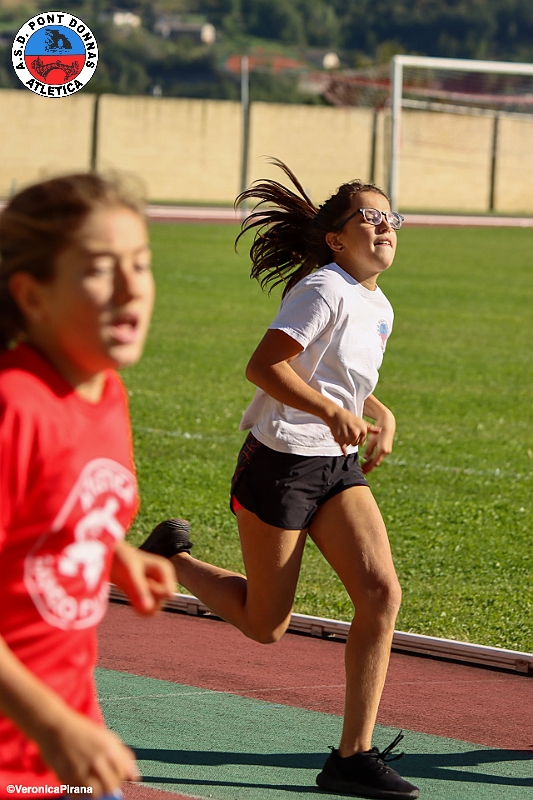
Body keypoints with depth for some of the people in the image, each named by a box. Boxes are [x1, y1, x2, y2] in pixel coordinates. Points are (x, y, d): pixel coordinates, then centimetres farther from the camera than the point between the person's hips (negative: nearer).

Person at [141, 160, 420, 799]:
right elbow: (263, 365, -24)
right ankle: (168, 559, 29)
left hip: (337, 468, 8)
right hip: (280, 465, -8)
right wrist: (332, 411, -33)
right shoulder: (324, 290, -16)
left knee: (381, 592, -11)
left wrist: (379, 415, 5)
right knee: (265, 626, 3)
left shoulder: (378, 308, 11)